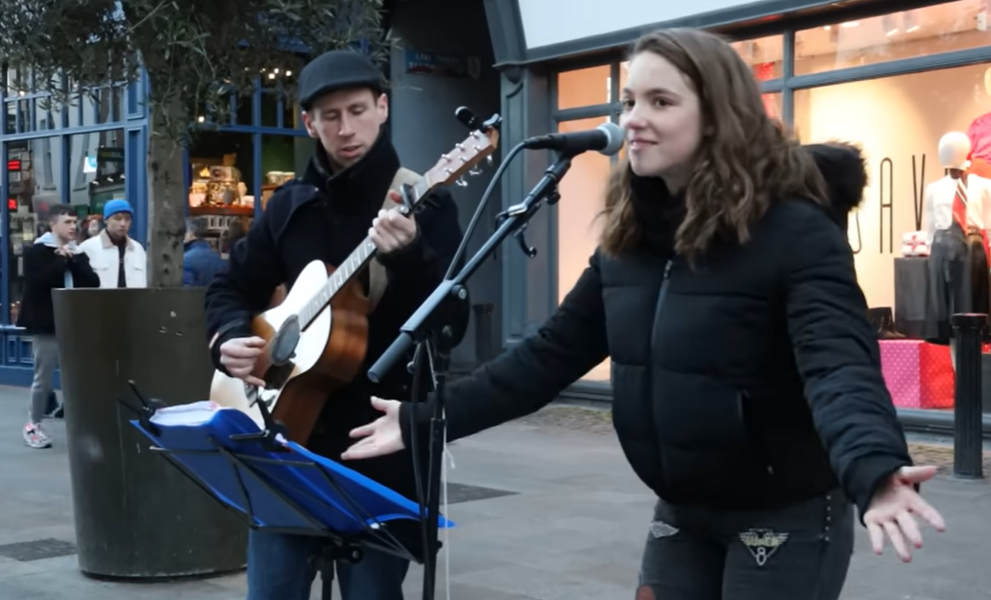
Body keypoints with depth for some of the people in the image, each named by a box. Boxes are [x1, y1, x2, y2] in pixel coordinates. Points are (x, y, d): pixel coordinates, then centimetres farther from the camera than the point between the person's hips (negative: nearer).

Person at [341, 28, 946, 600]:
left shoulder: (794, 231, -19)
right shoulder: (630, 238, 1)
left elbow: (839, 366, -33)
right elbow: (553, 353, 6)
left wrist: (873, 472, -54)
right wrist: (423, 418, 3)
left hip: (785, 515, -6)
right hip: (682, 512, 6)